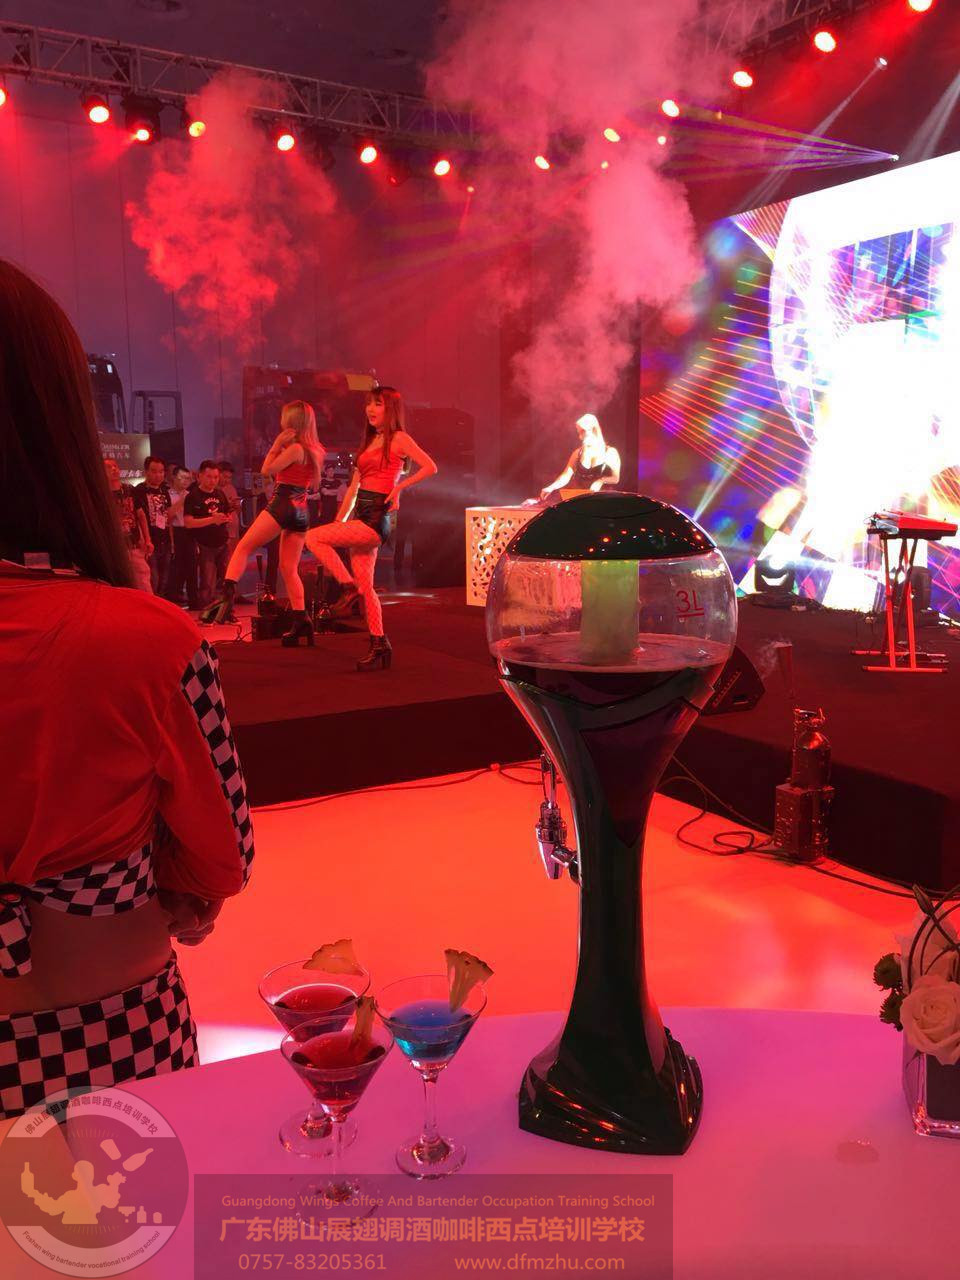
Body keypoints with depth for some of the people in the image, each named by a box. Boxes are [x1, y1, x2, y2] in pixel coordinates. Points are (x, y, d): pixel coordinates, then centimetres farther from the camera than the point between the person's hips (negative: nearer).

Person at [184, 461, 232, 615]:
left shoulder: (220, 494, 12)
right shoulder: (193, 496, -6)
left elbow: (229, 515, 23)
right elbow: (188, 522, -15)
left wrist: (225, 519, -2)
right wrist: (212, 519, -24)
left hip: (222, 544, 6)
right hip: (204, 546, -6)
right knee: (208, 584, -6)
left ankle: (226, 613, 18)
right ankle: (206, 615, 3)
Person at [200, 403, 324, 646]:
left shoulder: (294, 448, -8)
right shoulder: (314, 450, 16)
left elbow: (266, 470, -5)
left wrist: (277, 443, 1)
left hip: (282, 505, -8)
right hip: (301, 512, 8)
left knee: (243, 547, -5)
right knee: (289, 569, 8)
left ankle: (227, 595, -21)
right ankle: (301, 620, 1)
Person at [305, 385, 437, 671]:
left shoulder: (398, 439, -3)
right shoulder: (369, 442, 20)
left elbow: (430, 467, -14)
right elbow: (354, 487, 20)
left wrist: (399, 487, -16)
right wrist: (339, 522, 15)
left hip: (378, 516, -8)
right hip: (361, 514, 8)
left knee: (314, 537, -18)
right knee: (365, 586, 4)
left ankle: (349, 588, -8)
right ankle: (379, 645, 8)